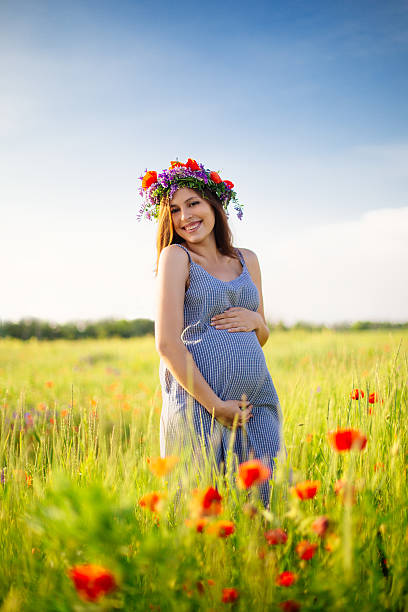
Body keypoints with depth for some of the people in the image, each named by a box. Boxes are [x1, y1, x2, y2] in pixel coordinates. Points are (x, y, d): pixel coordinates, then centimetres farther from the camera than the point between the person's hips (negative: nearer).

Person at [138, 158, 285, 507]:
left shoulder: (247, 259, 14)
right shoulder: (176, 256, -2)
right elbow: (167, 344, -10)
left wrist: (255, 321, -1)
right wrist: (215, 405, -14)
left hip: (257, 400, 5)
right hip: (198, 399, -5)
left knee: (269, 499, 4)